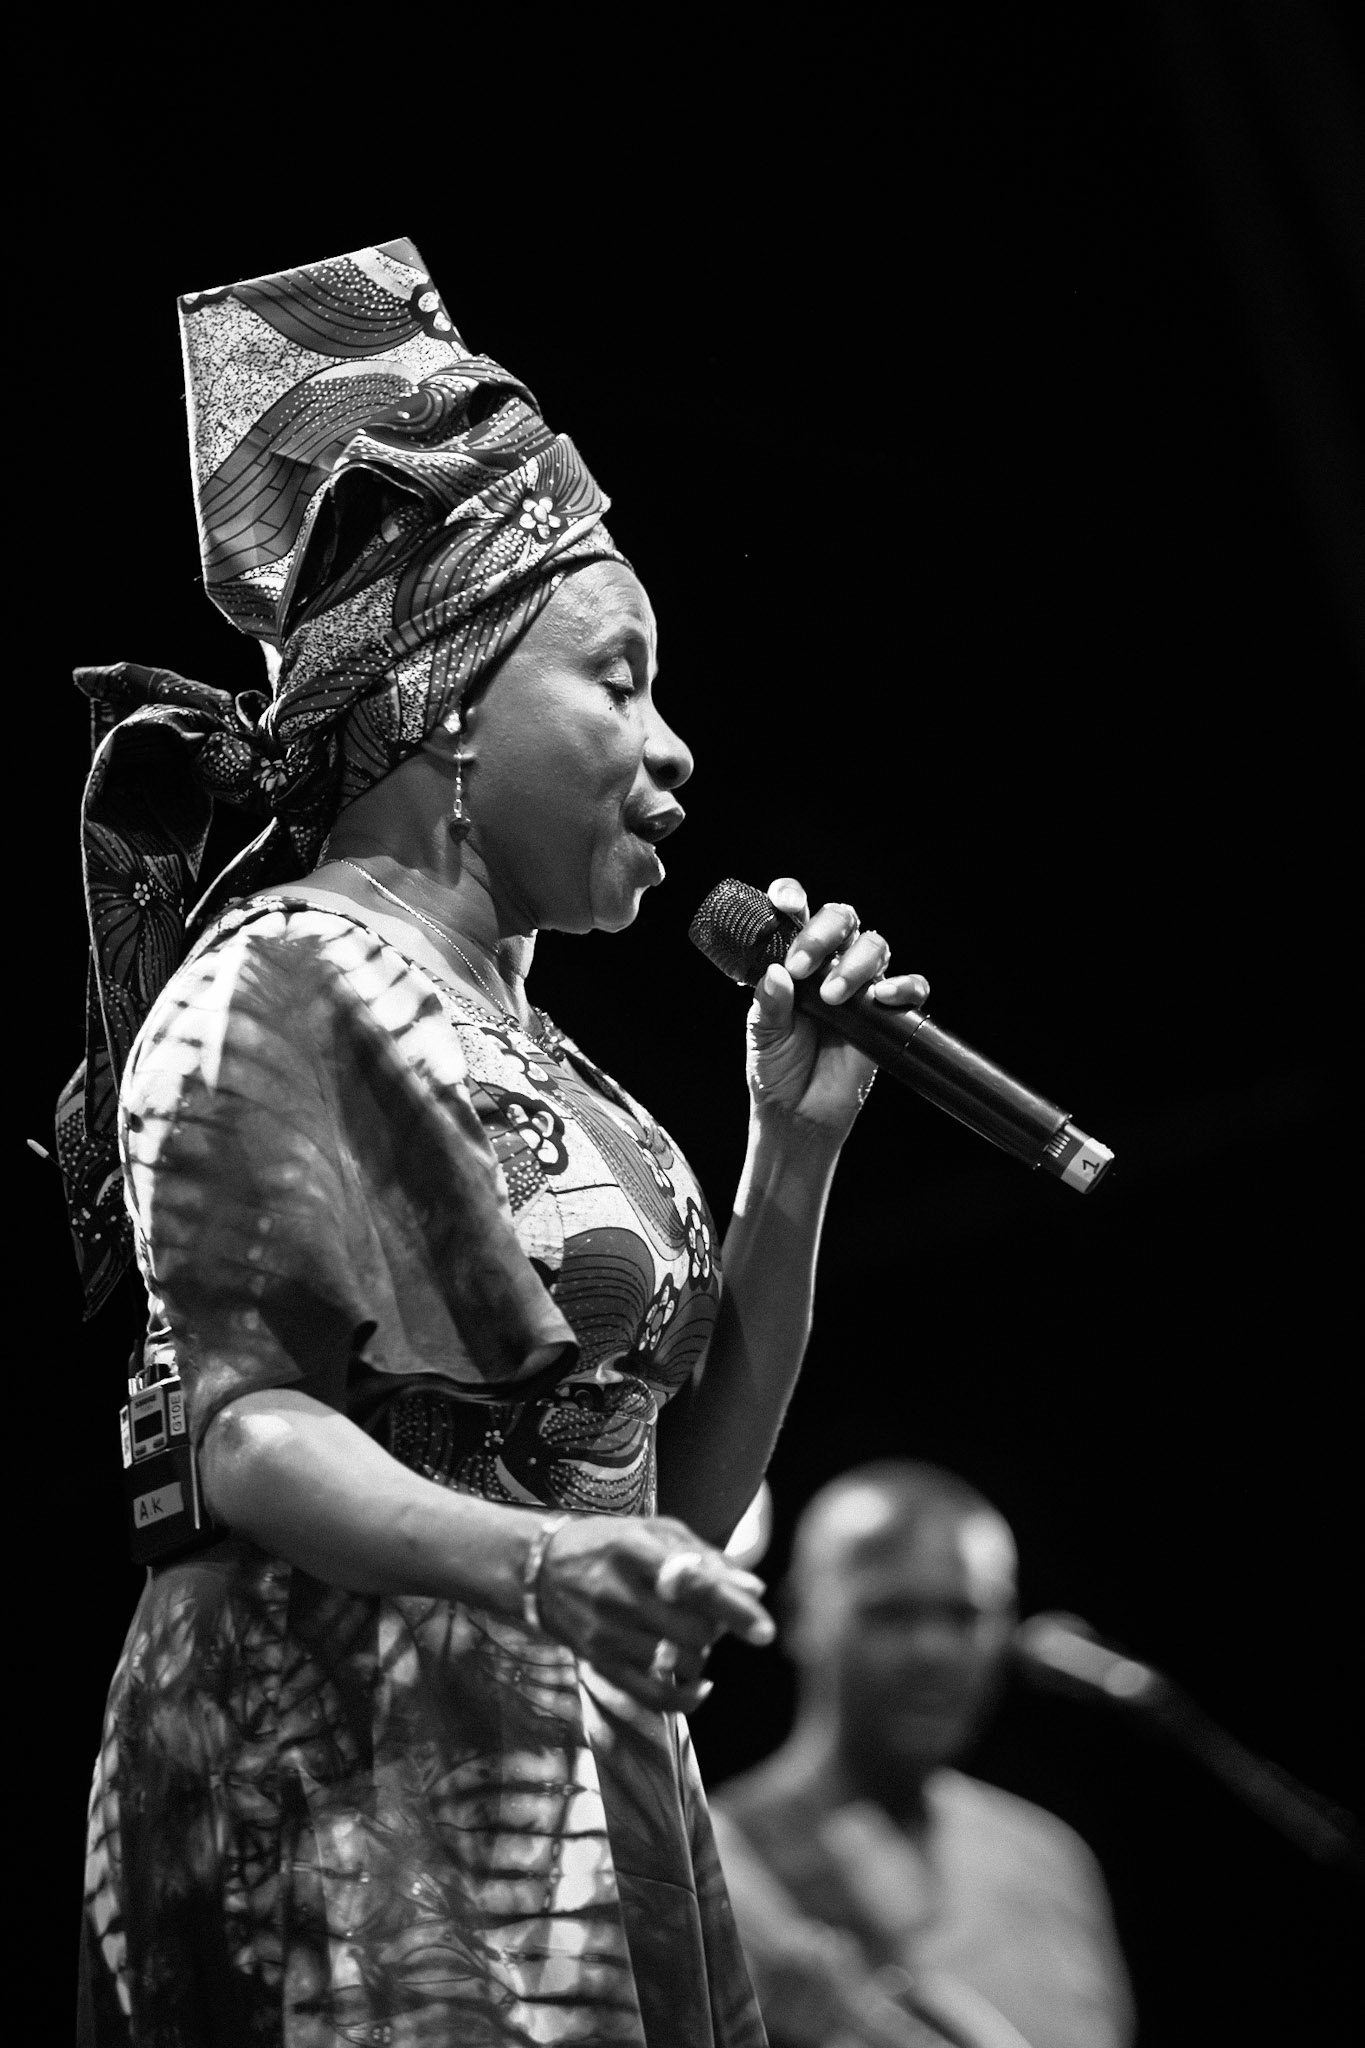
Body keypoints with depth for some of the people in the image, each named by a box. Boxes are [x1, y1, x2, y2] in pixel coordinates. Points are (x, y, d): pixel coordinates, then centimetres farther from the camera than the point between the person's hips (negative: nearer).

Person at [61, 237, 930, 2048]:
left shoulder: (515, 1038, 20)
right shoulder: (273, 983, -5)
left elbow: (689, 1490, 19)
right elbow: (245, 1430, -17)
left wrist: (794, 1150, 10)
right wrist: (530, 1566, -33)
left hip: (592, 1803, 8)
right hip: (363, 1789, -8)